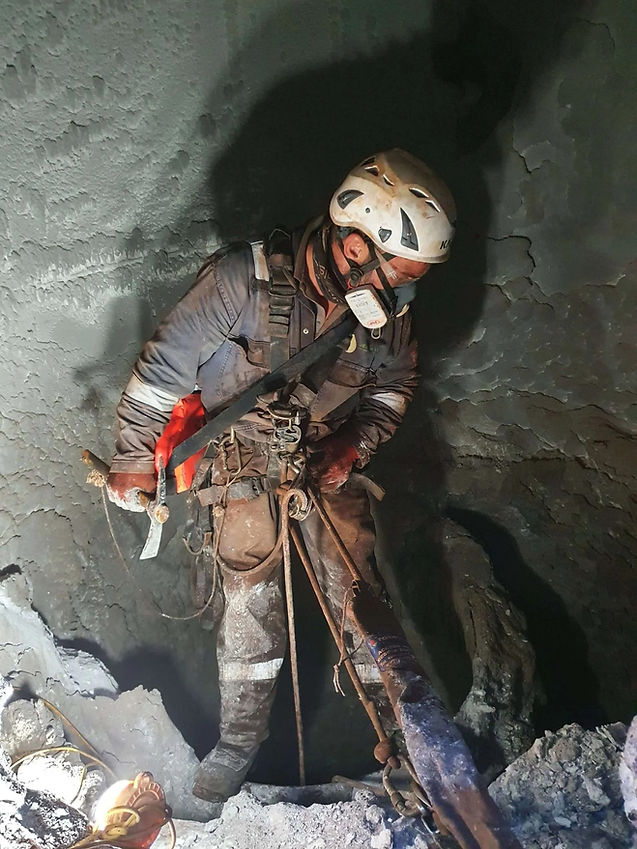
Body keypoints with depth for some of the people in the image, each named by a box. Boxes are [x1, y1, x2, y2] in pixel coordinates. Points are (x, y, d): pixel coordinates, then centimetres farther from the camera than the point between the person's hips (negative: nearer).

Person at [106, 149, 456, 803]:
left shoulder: (387, 306, -13)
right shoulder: (243, 280, -28)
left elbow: (394, 386, 6)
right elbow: (162, 369, -18)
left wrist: (354, 444, -11)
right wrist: (133, 463, -9)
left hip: (326, 458, 3)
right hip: (240, 454, -3)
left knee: (356, 587, 2)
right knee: (250, 595, -1)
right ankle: (241, 736, 20)